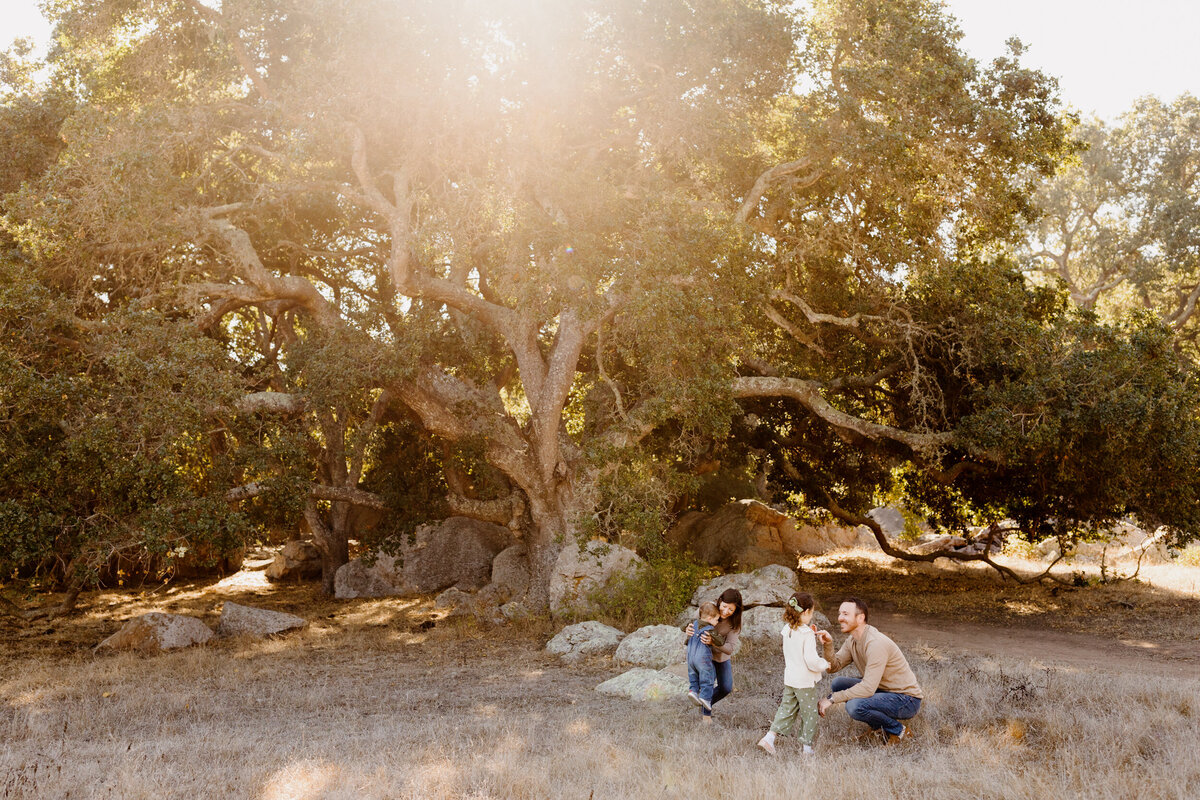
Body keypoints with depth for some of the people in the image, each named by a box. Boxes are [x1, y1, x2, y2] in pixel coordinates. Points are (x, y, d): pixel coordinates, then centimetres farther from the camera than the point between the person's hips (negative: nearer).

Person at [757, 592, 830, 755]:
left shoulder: (787, 631, 2)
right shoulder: (806, 633, -21)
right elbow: (812, 661, -23)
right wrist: (825, 664, -4)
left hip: (789, 679, 7)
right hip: (805, 681, -7)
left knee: (786, 709, 16)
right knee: (809, 713, 8)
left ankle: (769, 737, 7)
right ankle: (807, 747, 17)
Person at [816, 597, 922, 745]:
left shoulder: (876, 643, -26)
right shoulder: (852, 640, 3)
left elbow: (868, 688, -30)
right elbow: (834, 667, 0)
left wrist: (832, 699, -26)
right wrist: (828, 645, -18)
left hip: (907, 700, -9)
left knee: (854, 706, -29)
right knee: (838, 683, 4)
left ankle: (898, 730, -5)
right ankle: (877, 726, 12)